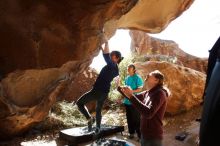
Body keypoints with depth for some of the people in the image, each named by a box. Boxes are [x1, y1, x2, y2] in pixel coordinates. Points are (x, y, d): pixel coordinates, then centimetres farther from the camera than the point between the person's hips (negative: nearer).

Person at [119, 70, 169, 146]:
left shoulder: (159, 93, -20)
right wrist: (121, 89, 5)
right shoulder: (148, 93, 5)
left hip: (153, 137, -8)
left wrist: (131, 96, -34)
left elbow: (149, 113, -32)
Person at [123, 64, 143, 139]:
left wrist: (132, 91, -24)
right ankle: (131, 132, 28)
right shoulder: (127, 78, 11)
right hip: (127, 101, 7)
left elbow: (140, 89, -12)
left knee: (136, 118, -1)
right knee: (129, 118, 15)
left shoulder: (137, 78, -9)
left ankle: (139, 134, 10)